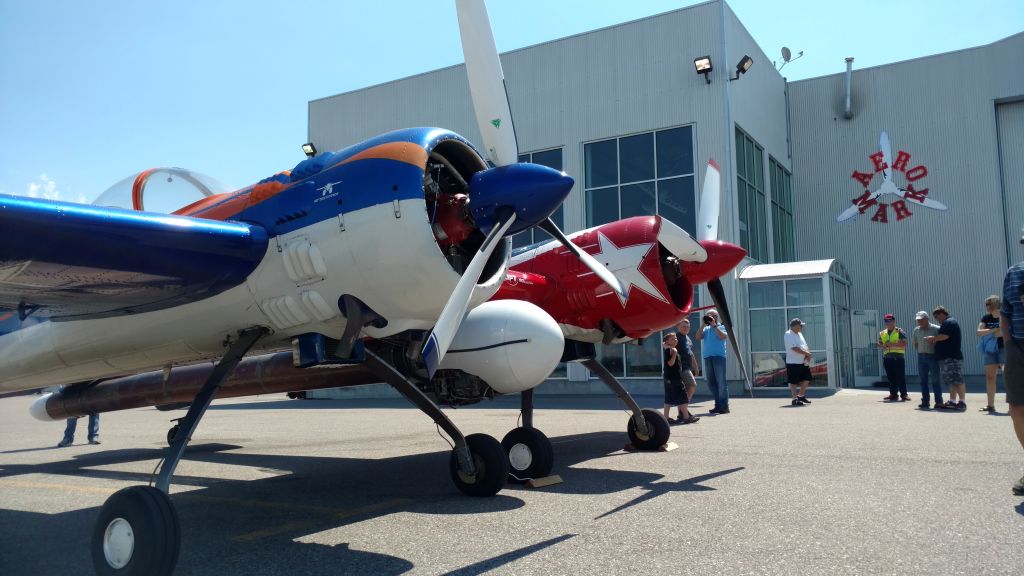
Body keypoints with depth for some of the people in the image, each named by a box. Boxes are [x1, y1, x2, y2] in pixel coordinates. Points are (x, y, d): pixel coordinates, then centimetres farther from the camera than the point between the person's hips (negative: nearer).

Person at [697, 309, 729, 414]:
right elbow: (698, 337, 5)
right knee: (711, 382, 7)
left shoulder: (721, 326, 6)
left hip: (718, 356, -5)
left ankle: (724, 406, -4)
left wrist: (714, 325, -10)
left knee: (721, 382, -6)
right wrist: (703, 325, 0)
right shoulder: (706, 329, 17)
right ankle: (718, 405, 15)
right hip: (707, 357, 5)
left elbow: (723, 336, -13)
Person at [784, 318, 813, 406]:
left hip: (803, 362, 9)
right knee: (794, 382, -1)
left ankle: (801, 396, 26)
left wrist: (807, 355, -5)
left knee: (806, 379, 12)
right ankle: (795, 399, 6)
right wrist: (807, 353, -19)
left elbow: (805, 346, 14)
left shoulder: (799, 334, 14)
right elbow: (795, 348, -23)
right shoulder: (788, 335, -14)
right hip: (793, 362, -9)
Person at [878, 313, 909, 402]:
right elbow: (879, 343, 15)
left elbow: (904, 343, -11)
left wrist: (892, 344, -18)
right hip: (887, 357, 5)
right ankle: (893, 394, 14)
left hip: (898, 357, -5)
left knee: (900, 376, -5)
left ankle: (903, 394, -2)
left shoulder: (900, 331, -1)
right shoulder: (882, 333, 16)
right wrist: (883, 346, -7)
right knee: (890, 377, 8)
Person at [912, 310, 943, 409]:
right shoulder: (916, 330, 9)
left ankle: (938, 401, -1)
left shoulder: (936, 329, -8)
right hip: (921, 357, 5)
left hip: (932, 356, -5)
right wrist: (918, 351, 10)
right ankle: (925, 401, 14)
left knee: (935, 380, -5)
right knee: (923, 380, 8)